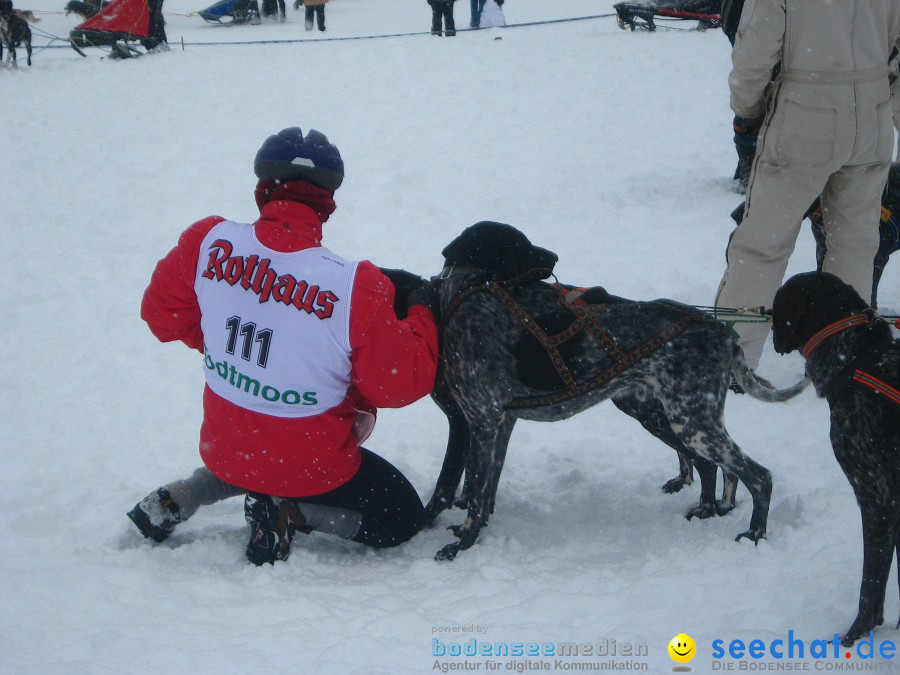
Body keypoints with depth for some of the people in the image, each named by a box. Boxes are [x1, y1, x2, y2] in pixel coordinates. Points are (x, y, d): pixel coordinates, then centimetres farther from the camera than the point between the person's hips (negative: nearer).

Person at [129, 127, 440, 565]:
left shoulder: (209, 242, -15)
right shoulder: (353, 288, -27)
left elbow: (162, 312, 2)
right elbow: (400, 382, -17)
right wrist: (422, 316, 0)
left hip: (223, 448, 6)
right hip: (309, 463, -5)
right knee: (402, 518, 16)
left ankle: (175, 500, 17)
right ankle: (287, 511, -4)